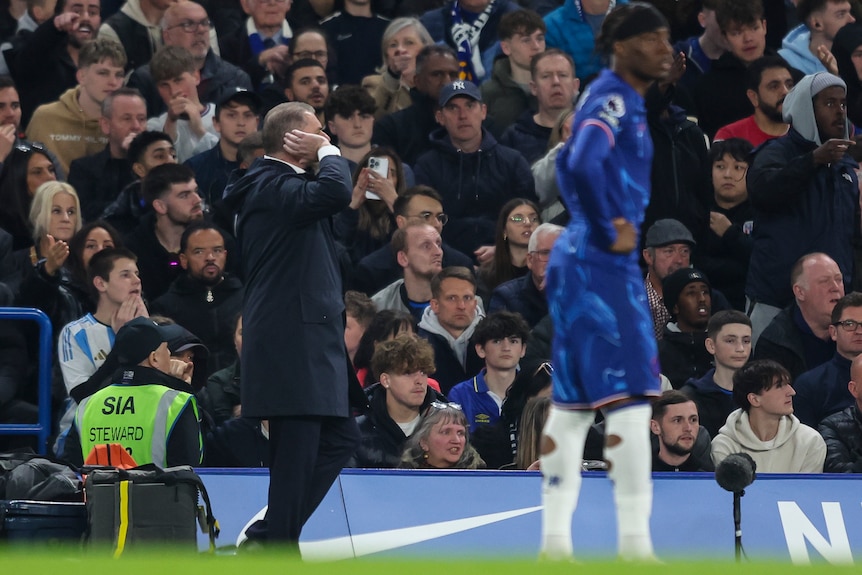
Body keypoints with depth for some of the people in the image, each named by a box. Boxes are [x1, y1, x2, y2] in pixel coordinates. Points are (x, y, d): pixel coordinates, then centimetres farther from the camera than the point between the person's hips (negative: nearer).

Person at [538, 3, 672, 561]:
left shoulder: (624, 99, 15)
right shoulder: (613, 100, -14)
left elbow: (570, 164, 28)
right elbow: (583, 165, -31)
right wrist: (608, 234, -20)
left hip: (578, 263, 10)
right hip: (603, 266, -10)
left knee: (573, 405, 9)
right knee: (629, 397, -9)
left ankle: (556, 540, 11)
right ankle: (634, 543, -11)